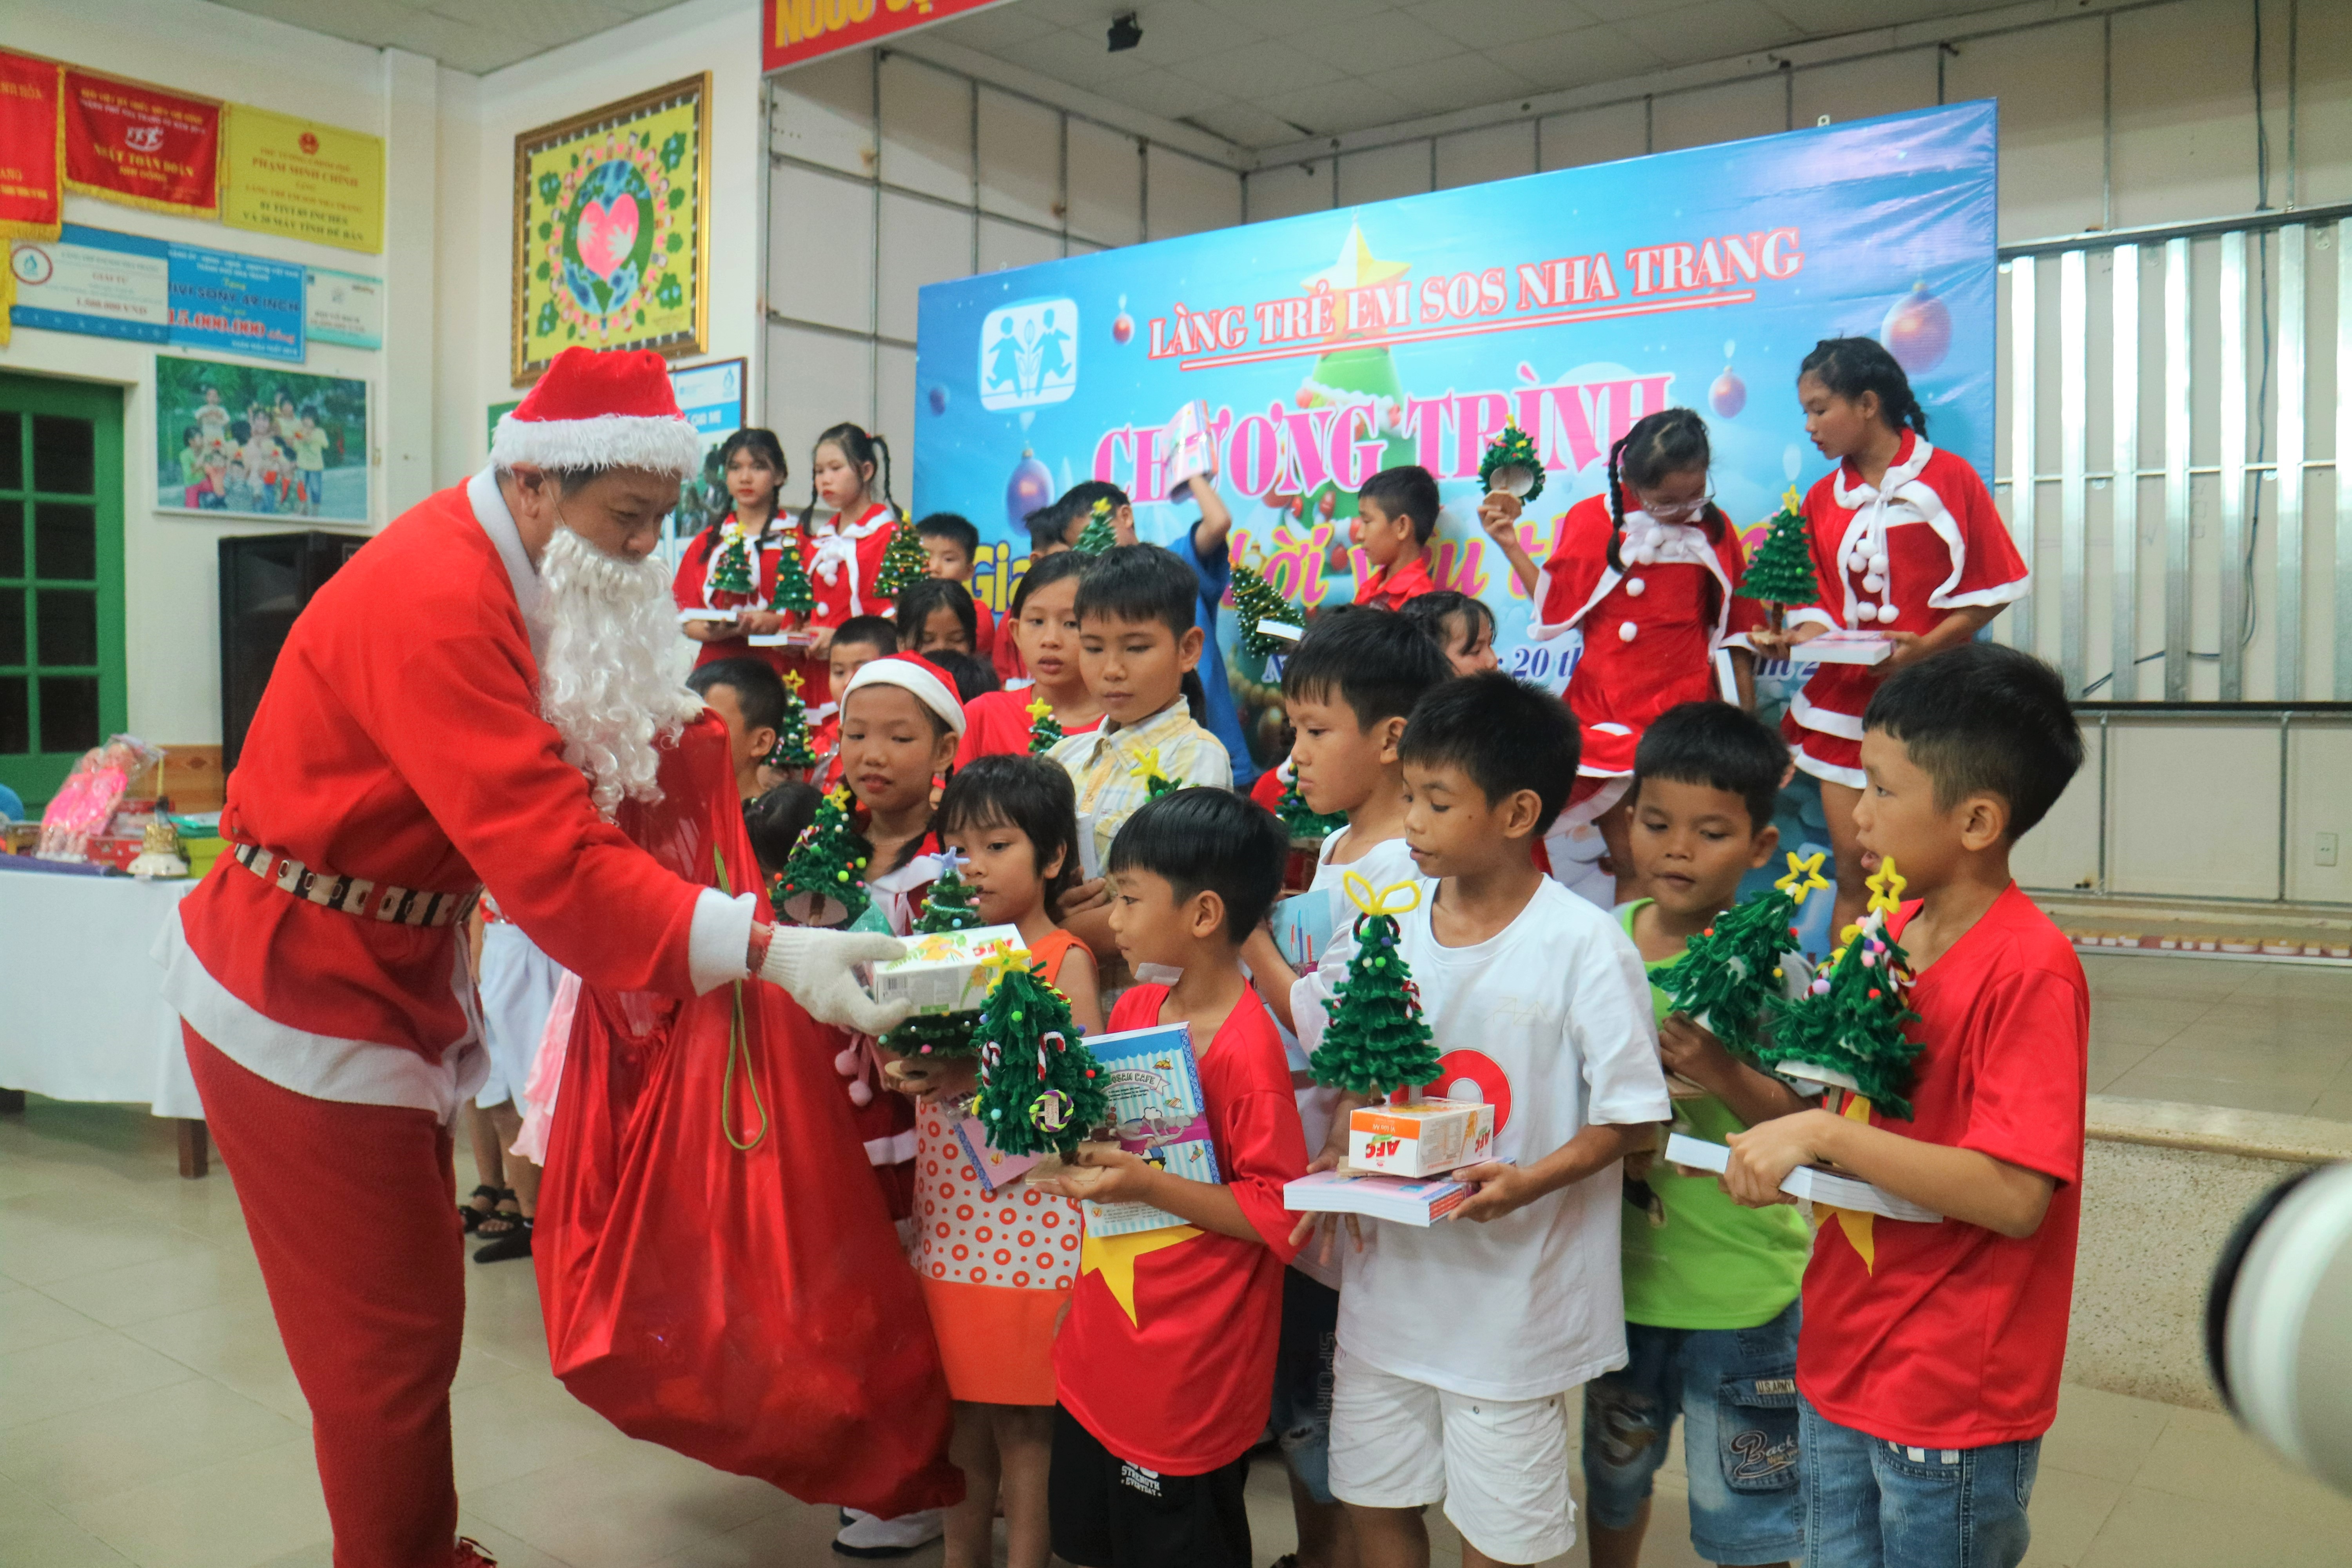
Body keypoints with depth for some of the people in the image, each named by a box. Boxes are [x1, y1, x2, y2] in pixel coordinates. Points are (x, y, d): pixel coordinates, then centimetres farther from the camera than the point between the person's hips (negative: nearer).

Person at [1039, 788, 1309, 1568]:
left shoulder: (1246, 1050, -23)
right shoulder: (1133, 1011, 2)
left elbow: (1279, 1217, -20)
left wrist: (1148, 1184, -25)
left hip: (1186, 1379, -8)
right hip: (1101, 1354, 8)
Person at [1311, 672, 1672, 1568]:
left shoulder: (1583, 944, -16)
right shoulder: (1397, 931, 0)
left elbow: (1632, 1116, -13)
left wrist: (1530, 1181, -27)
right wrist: (1338, 1162, -7)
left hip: (1512, 1286, -5)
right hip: (1391, 1271, 5)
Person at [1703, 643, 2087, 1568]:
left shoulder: (2030, 969, -19)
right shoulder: (1885, 939, 4)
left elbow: (2016, 1196, -25)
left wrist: (1819, 1134, -26)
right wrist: (1725, 1076, -6)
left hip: (1954, 1405, -7)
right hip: (1839, 1369, 7)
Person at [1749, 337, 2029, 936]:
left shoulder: (1948, 478, -4)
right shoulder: (1823, 499, 10)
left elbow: (1992, 590, -4)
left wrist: (1924, 646, -18)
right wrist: (1794, 637, -9)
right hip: (1845, 700, 4)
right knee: (1854, 871, 4)